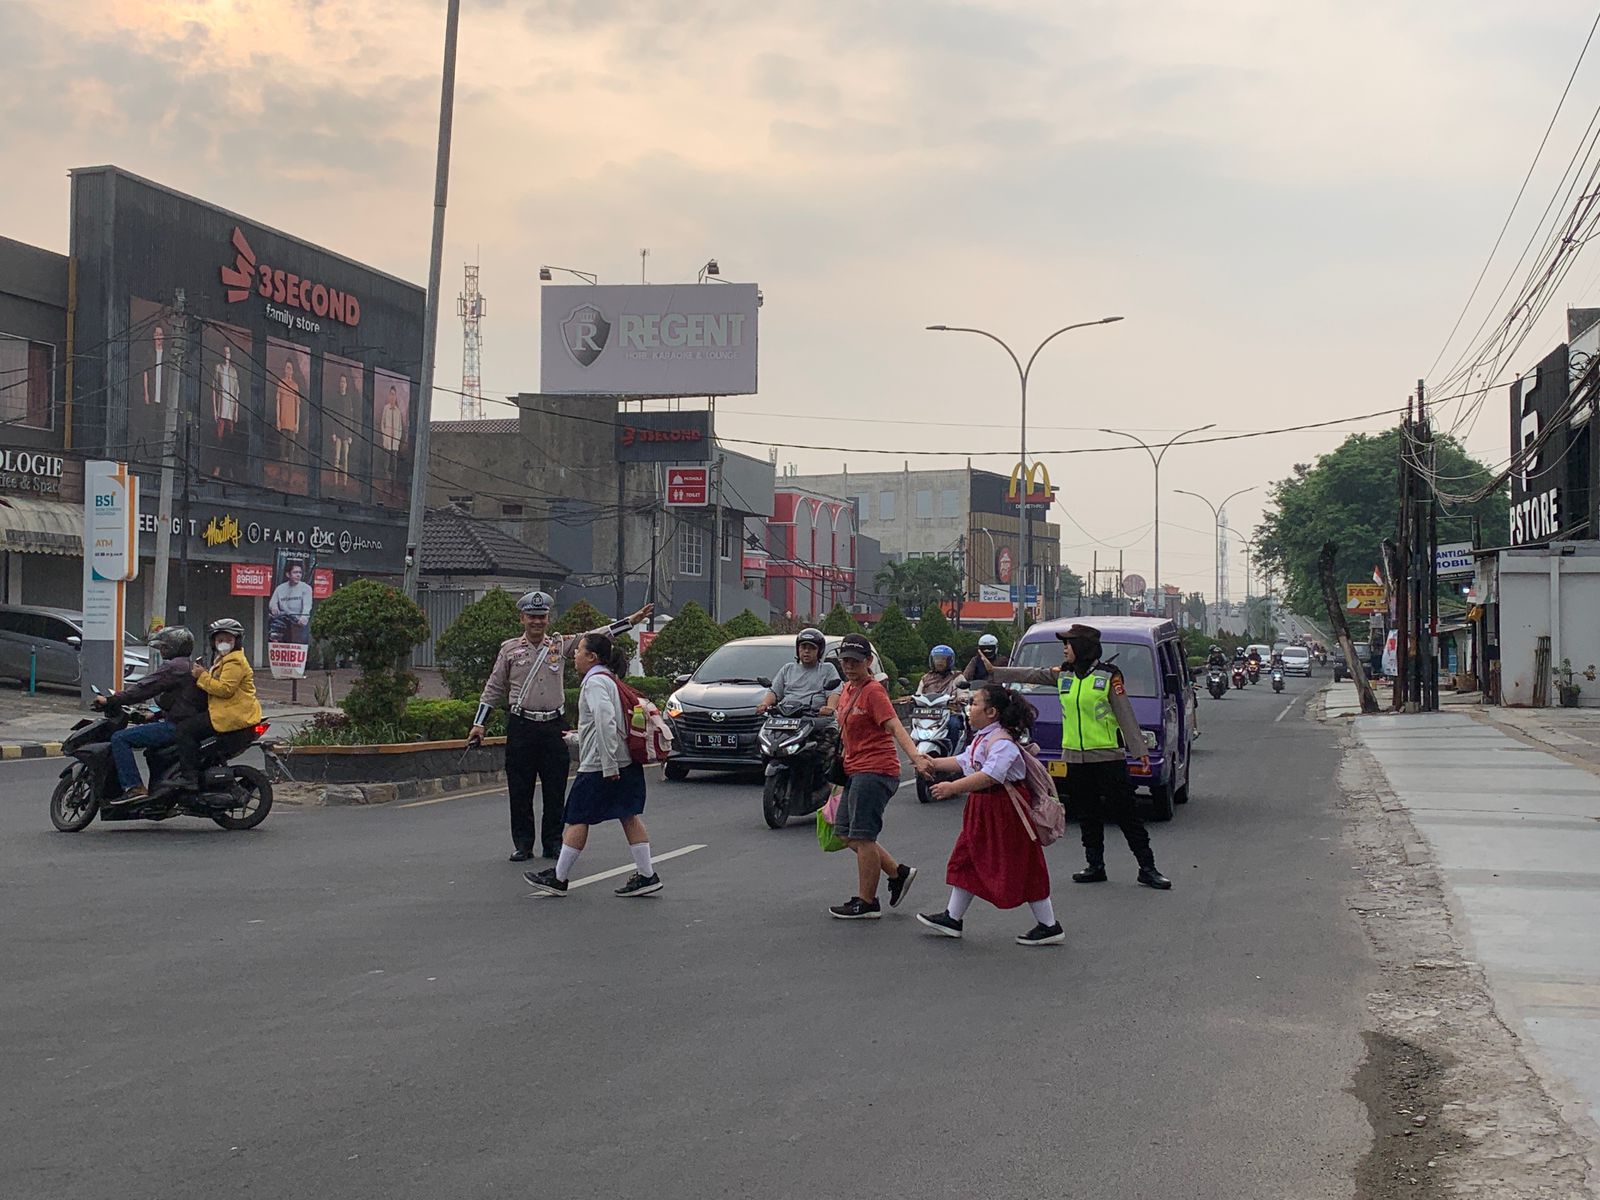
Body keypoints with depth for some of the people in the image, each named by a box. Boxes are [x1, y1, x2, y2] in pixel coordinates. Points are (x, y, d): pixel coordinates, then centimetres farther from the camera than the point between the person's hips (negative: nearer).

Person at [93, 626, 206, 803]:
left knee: (119, 738, -13)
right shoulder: (191, 667, 20)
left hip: (175, 727, -10)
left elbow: (143, 688, -16)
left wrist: (110, 700, -12)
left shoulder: (173, 667, -11)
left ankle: (134, 787, -21)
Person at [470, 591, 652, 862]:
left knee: (555, 789, 4)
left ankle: (553, 842, 14)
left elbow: (595, 637, 5)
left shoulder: (561, 645, 7)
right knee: (520, 790, 1)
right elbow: (494, 688, 9)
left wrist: (631, 621, -2)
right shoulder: (510, 649, 5)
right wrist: (479, 723, 6)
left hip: (552, 726, 1)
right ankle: (523, 844, 11)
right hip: (521, 726, -1)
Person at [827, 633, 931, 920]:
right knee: (846, 833, 14)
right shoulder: (846, 689, 14)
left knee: (862, 837, -6)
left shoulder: (873, 691, -13)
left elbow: (895, 727, -25)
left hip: (875, 771, -10)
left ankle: (866, 903, 4)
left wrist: (915, 756, -39)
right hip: (854, 771, 10)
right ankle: (898, 873, 21)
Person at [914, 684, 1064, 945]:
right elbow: (964, 761, 27)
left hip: (1004, 809, -10)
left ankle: (1049, 926, 5)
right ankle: (952, 919, 24)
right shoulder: (981, 738, 11)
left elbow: (990, 775, -34)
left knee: (1022, 869, -3)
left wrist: (954, 787, -36)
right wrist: (934, 763, 26)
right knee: (967, 861, 14)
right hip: (982, 808, 10)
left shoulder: (1001, 740, -22)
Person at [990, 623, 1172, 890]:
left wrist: (1141, 751, -9)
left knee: (1125, 813, -5)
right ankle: (1095, 866, 21)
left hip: (1108, 757, -5)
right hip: (1075, 758, 5)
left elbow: (1126, 715, -6)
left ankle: (1148, 869, -1)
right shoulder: (1063, 675, 8)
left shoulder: (1108, 675, -7)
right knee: (1088, 816, 11)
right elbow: (1028, 675, 13)